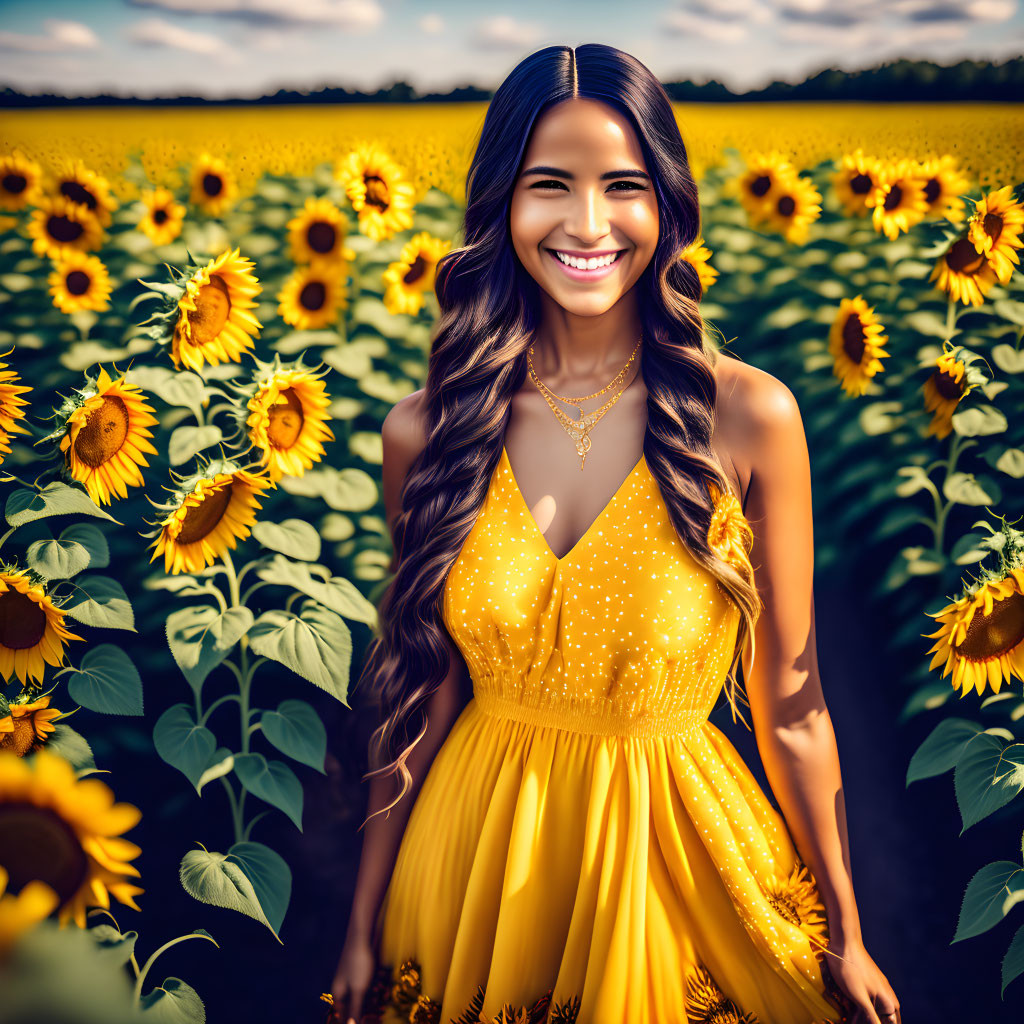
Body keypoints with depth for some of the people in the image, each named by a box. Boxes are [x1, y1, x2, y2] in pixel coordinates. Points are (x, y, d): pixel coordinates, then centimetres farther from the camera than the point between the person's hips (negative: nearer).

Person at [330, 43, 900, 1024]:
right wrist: (364, 927, 5)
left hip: (674, 848, -1)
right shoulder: (425, 430, -8)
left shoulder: (750, 417, -13)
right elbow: (422, 699, 0)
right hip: (480, 864, 2)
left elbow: (789, 705, -6)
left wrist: (844, 939, 2)